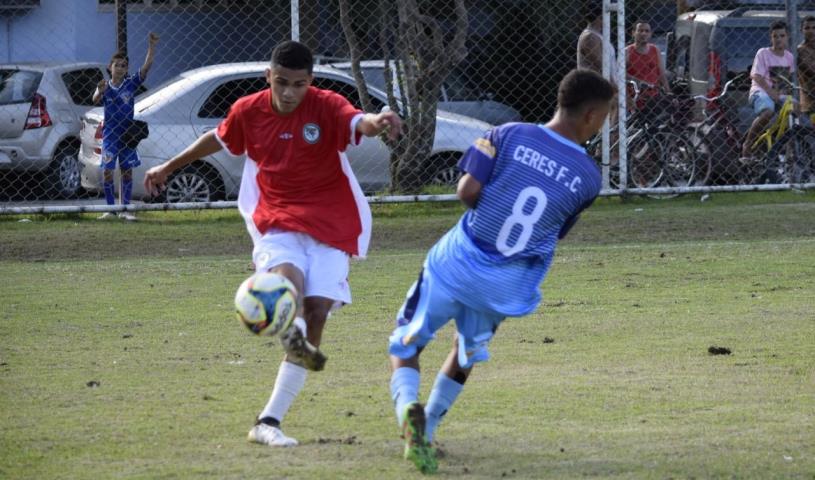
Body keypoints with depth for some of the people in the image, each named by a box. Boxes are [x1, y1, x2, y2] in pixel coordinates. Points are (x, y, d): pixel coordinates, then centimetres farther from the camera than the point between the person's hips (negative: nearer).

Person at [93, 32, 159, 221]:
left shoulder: (131, 83, -2)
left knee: (127, 170, 4)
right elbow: (95, 101, -21)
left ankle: (125, 209, 10)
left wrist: (151, 47, -25)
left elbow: (146, 67, -13)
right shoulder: (105, 87, -2)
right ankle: (110, 208, 4)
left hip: (128, 133, 1)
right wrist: (100, 92, -44)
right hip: (110, 134, -1)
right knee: (107, 171, -5)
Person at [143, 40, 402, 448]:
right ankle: (294, 336, -67)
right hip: (277, 226, 1)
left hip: (330, 229, -1)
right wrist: (169, 167, 33)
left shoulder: (327, 107, -10)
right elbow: (218, 139, 22)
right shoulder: (248, 111, 1)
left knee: (317, 311, -11)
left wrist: (377, 122, -57)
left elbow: (359, 123, -32)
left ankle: (269, 421, -6)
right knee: (287, 275, -32)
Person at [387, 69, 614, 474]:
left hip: (456, 262, -2)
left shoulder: (510, 136, -9)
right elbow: (555, 234, 5)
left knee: (404, 347, 12)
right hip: (505, 288, 2)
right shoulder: (589, 178, -5)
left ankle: (408, 408, -17)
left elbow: (467, 190, -15)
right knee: (468, 352, 30)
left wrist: (495, 213, 5)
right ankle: (425, 432, 31)